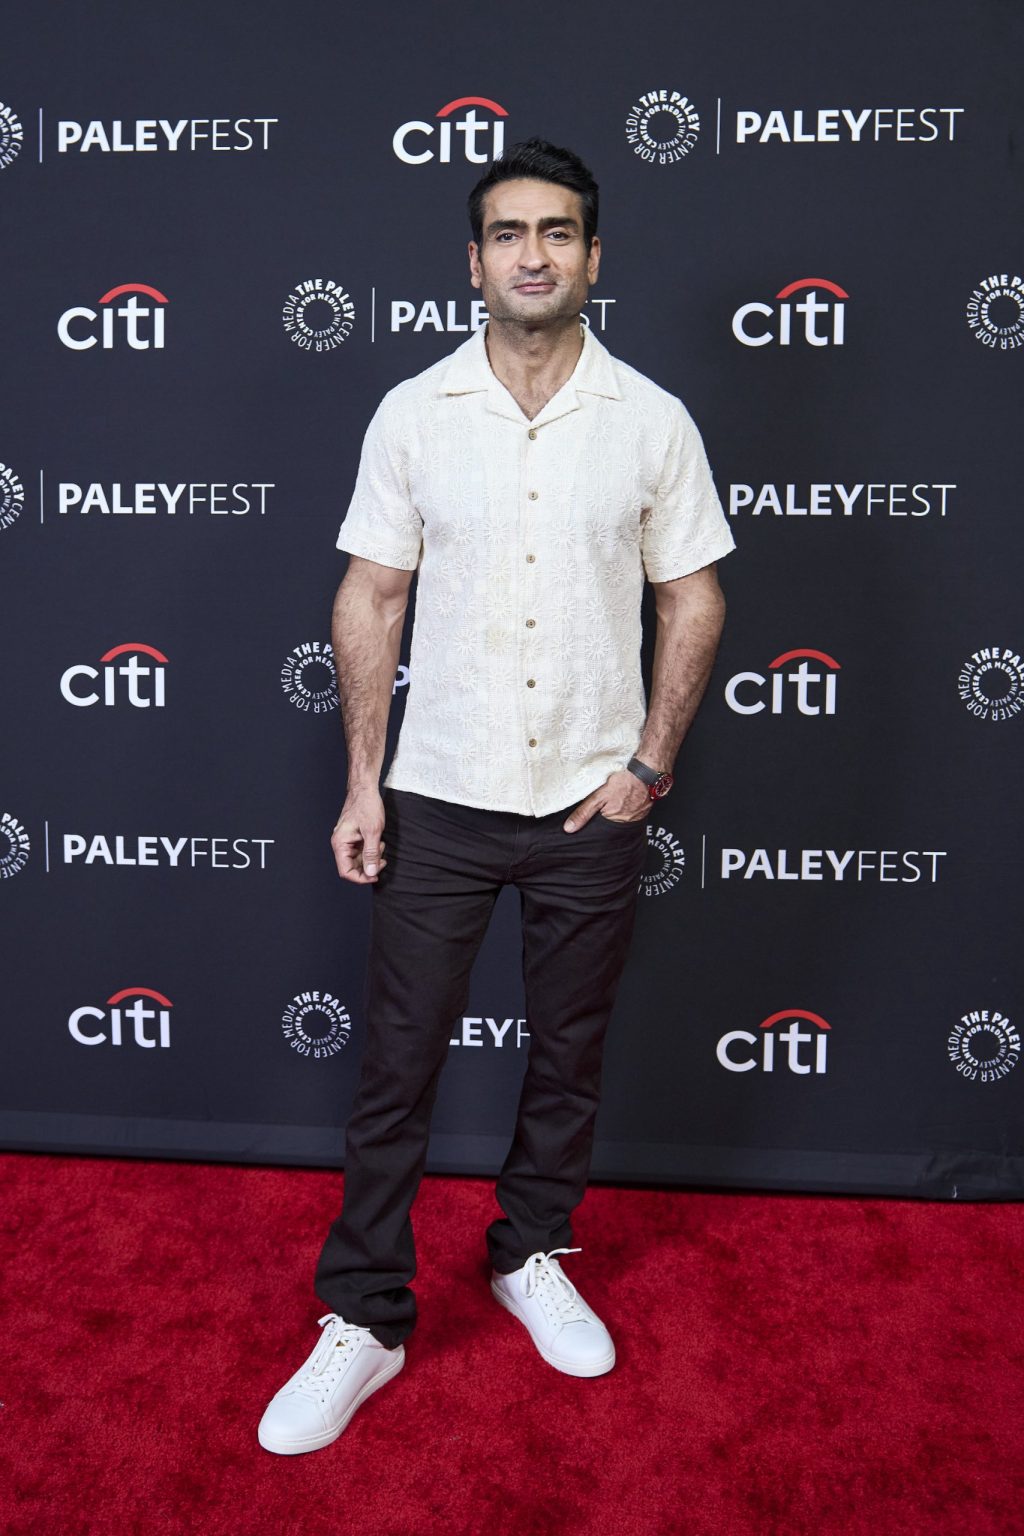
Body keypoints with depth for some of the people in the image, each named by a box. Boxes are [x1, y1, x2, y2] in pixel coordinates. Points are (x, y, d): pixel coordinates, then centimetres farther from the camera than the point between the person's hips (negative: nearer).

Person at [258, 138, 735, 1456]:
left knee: (569, 1052, 15)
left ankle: (533, 1258, 38)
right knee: (396, 1061, 4)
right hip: (439, 798, 0)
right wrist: (362, 781, -3)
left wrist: (650, 763, -4)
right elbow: (370, 599, 1)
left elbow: (693, 598, 4)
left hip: (592, 804, 1)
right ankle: (363, 1321, 20)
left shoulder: (652, 422, -1)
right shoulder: (412, 414, -1)